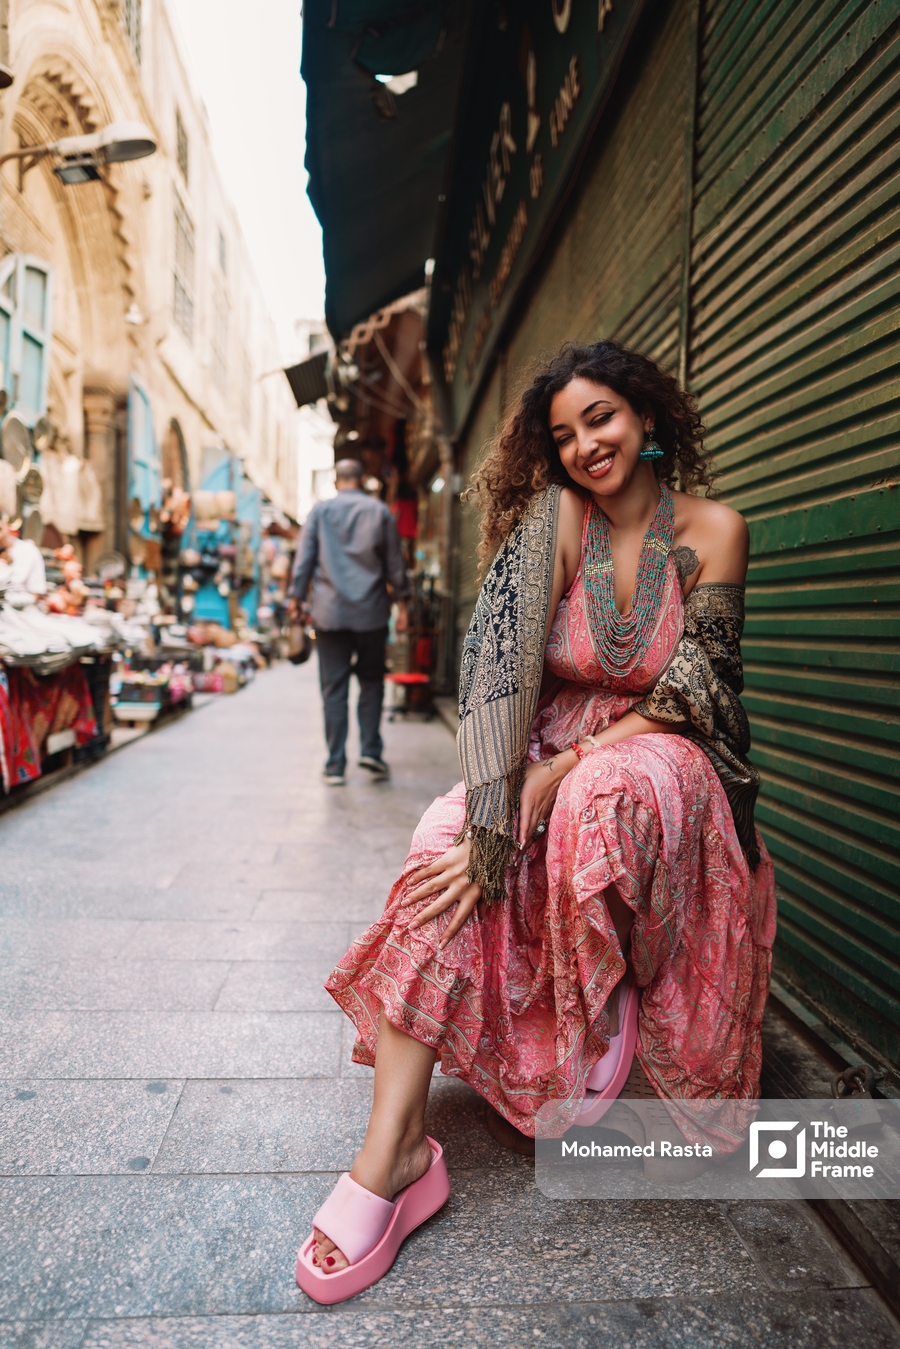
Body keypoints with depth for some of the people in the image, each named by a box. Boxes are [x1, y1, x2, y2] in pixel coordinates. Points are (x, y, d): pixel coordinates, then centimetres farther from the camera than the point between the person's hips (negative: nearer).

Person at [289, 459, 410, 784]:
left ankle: (335, 766, 5)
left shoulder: (320, 510, 4)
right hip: (371, 612, 0)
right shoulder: (380, 511, 4)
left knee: (333, 688, 3)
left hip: (329, 612, 0)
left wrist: (296, 599, 10)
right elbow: (395, 563, 5)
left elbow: (304, 559, 3)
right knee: (371, 681, 15)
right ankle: (370, 749, 5)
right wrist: (402, 604, 10)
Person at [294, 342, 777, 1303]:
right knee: (450, 844, -27)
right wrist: (490, 822, -30)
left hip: (665, 764, -1)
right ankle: (392, 1150, -22)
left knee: (606, 796, -36)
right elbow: (500, 665, -17)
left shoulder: (711, 531, -4)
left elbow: (683, 698, -10)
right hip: (547, 759, 2)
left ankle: (603, 1013, -8)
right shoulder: (552, 515, -3)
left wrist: (562, 771, -22)